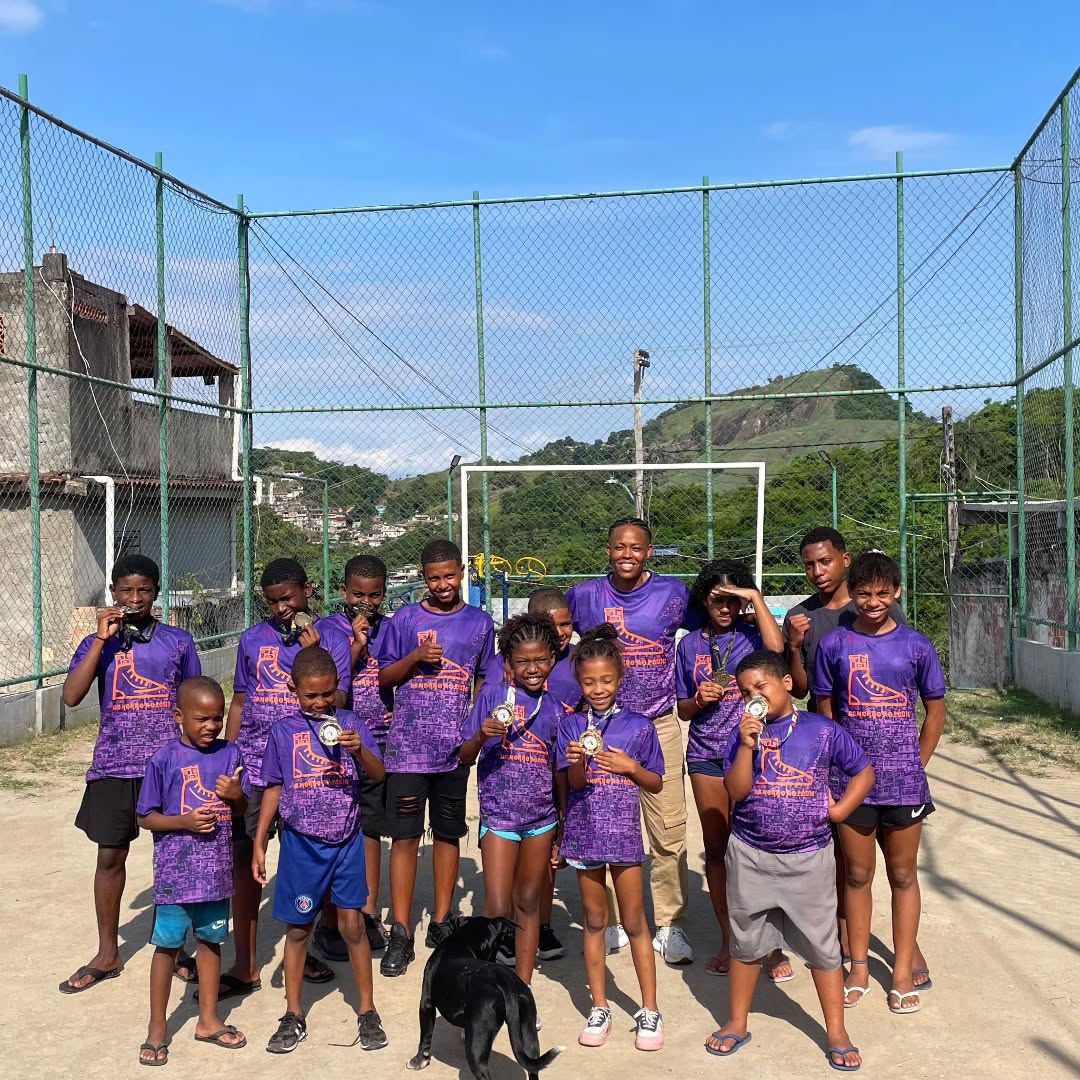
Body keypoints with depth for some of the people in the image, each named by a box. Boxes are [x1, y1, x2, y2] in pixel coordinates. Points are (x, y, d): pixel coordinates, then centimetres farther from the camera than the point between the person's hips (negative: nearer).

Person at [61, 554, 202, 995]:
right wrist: (103, 639, -17)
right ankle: (107, 955, 25)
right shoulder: (97, 643, 1)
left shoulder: (178, 641, 2)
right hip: (115, 766, 1)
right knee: (110, 857, 9)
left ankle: (175, 949, 22)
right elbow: (71, 697, -14)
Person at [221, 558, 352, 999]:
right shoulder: (252, 639, 8)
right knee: (244, 859, -1)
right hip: (254, 767, 2)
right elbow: (239, 703, 13)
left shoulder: (331, 637, 1)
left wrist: (313, 654, -15)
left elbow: (335, 702, -5)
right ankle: (245, 967, 10)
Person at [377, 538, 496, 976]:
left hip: (454, 746, 2)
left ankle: (441, 921, 24)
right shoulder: (405, 620, 2)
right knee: (404, 836, -2)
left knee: (448, 834, 11)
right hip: (407, 746, -1)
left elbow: (484, 681, 13)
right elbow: (383, 677, 6)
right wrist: (417, 657, -11)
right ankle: (401, 933, 5)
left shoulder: (480, 623, 7)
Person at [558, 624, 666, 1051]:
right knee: (594, 920, 11)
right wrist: (577, 761, -26)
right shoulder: (571, 724, 0)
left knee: (634, 922, 6)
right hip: (585, 831, 1)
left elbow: (656, 784, 5)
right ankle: (599, 1008, 22)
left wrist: (630, 766, -13)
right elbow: (573, 784, -5)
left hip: (624, 832, -1)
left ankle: (650, 1010, 16)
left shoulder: (639, 726, -1)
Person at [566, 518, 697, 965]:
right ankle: (606, 924, 21)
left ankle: (669, 925, 14)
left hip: (660, 728, -1)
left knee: (670, 833, -1)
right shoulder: (584, 596, 3)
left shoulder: (674, 593, -1)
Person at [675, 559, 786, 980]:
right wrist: (699, 700, -8)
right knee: (716, 849, 9)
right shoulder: (690, 644, 9)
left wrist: (756, 598, -18)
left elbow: (777, 647, -26)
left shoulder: (753, 633, 0)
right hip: (706, 755, 4)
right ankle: (728, 941, 21)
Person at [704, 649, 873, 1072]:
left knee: (822, 947, 8)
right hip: (750, 855, 2)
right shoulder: (745, 732, -2)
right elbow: (736, 792, -10)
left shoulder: (823, 731, -6)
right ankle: (737, 1024, 30)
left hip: (808, 858, -1)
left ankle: (836, 1033, 23)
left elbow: (863, 772, 5)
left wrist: (839, 810, -5)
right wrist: (747, 747, -22)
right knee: (745, 943, 14)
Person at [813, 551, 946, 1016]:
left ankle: (904, 973, 22)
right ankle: (859, 969, 24)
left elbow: (936, 712, 5)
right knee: (857, 874, 11)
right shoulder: (834, 645, -2)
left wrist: (915, 766, 2)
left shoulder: (916, 646, -3)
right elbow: (824, 712, 5)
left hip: (903, 783, 0)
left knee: (903, 875, 10)